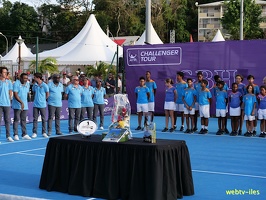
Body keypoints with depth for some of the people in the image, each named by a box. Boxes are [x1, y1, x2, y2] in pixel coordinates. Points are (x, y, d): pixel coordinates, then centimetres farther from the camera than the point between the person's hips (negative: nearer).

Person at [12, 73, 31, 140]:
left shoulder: (27, 84, 9)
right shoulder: (16, 83, -12)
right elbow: (15, 95, -18)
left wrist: (24, 103, 13)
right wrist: (21, 102, -26)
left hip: (25, 105, 6)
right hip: (17, 105, -6)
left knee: (23, 120, 8)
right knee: (16, 119, -5)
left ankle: (24, 134, 11)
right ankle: (15, 135, -1)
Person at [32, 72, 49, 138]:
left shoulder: (45, 85, -8)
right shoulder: (35, 85, 4)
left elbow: (47, 94, 1)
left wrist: (43, 99, 7)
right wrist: (36, 99, 10)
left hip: (42, 105, -3)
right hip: (35, 105, 3)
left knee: (44, 119, 4)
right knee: (35, 119, 3)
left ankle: (44, 132, 12)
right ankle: (34, 133, 8)